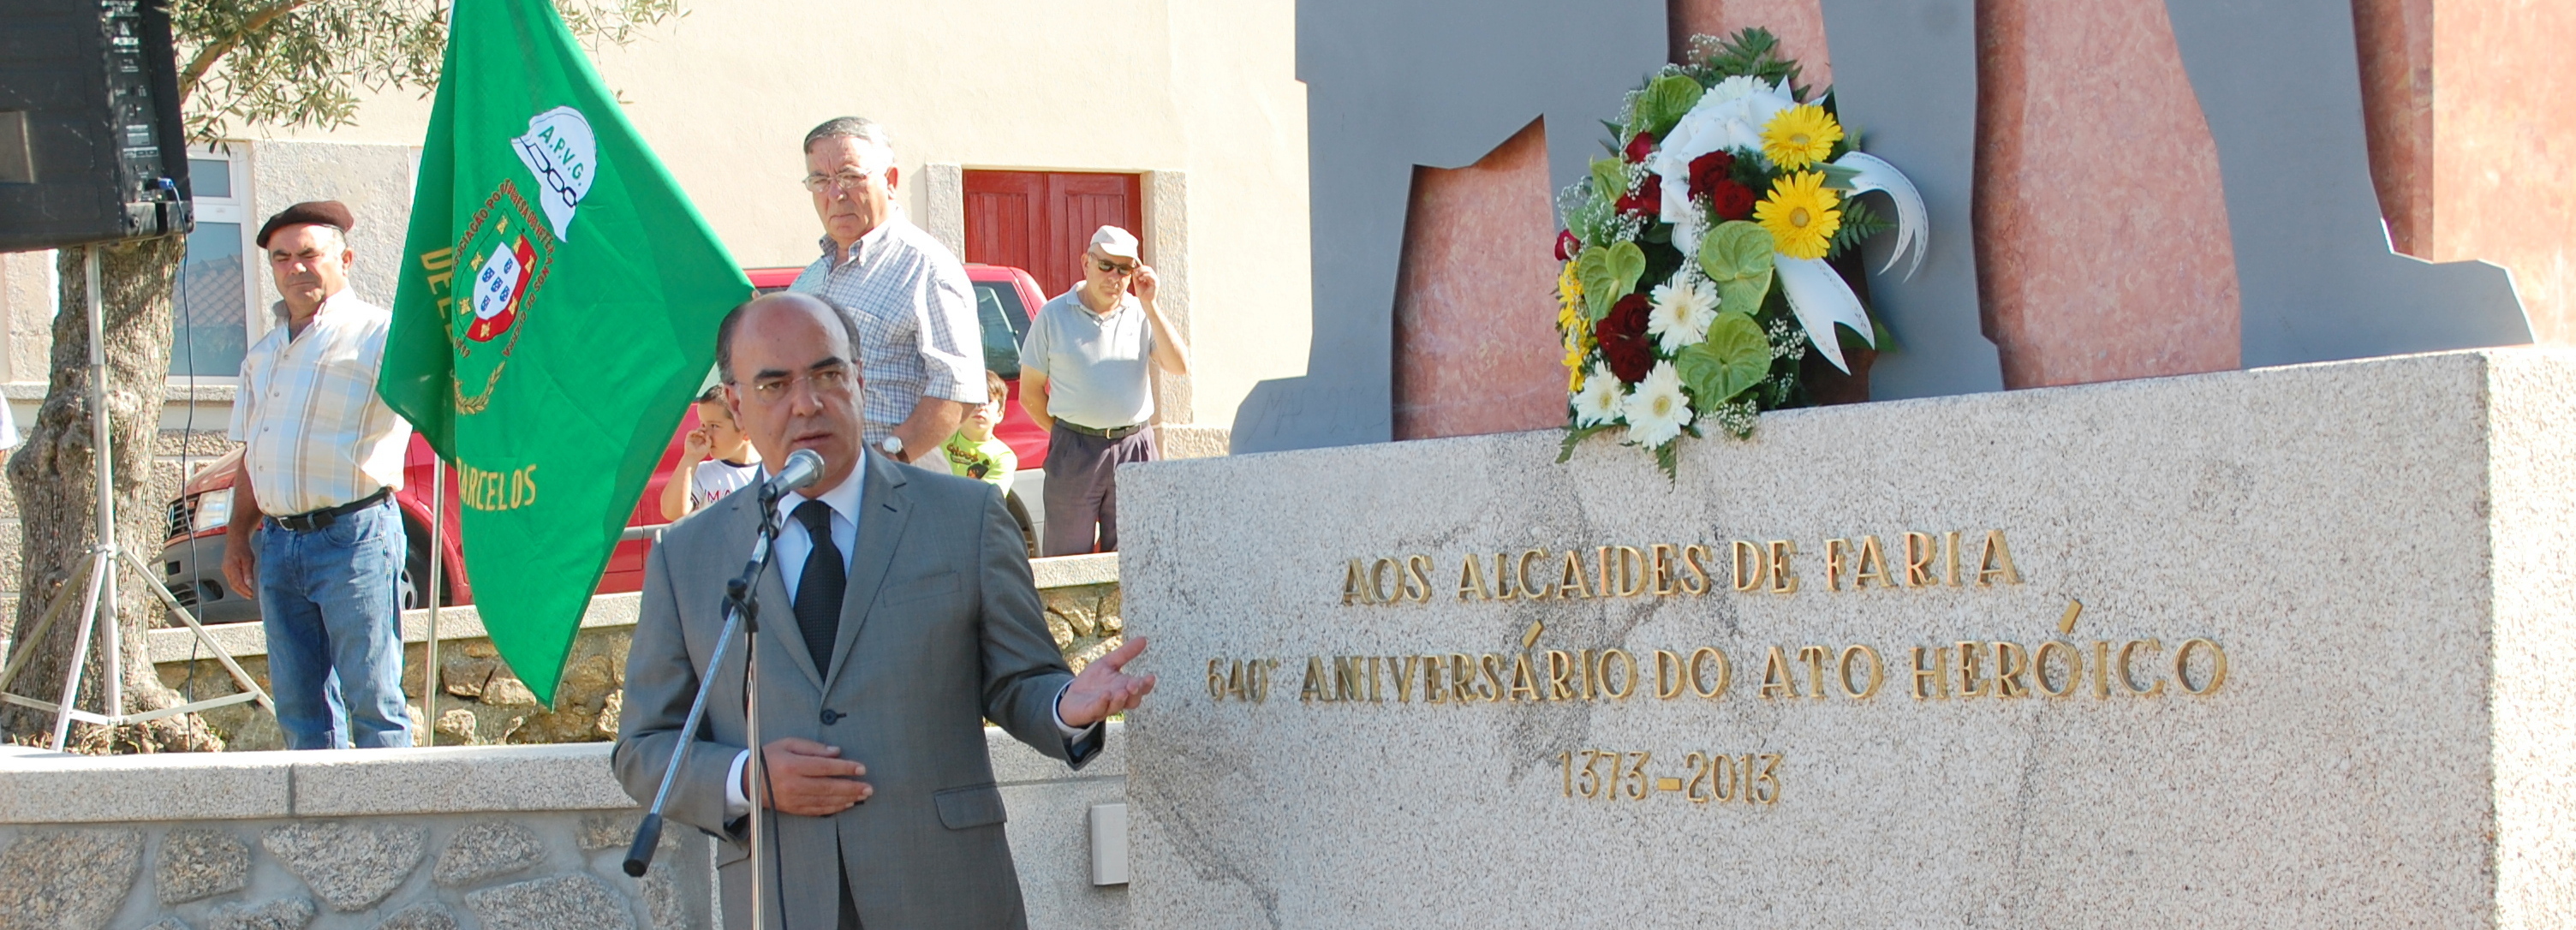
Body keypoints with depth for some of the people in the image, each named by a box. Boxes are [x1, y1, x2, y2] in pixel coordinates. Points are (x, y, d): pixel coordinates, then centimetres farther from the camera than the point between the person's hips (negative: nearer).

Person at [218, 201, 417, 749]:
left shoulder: (376, 335, -4)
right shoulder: (264, 354, 19)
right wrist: (237, 538, 16)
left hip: (355, 538, -7)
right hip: (278, 544, 7)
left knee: (372, 700, -5)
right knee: (300, 709, 10)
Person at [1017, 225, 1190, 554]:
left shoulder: (1140, 314, 8)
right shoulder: (1053, 316, 4)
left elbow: (1179, 366, -6)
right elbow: (1030, 393, 8)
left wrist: (1149, 305, -8)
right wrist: (1065, 435, 5)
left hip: (1134, 452, 2)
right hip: (1074, 453, -2)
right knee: (1068, 560, -1)